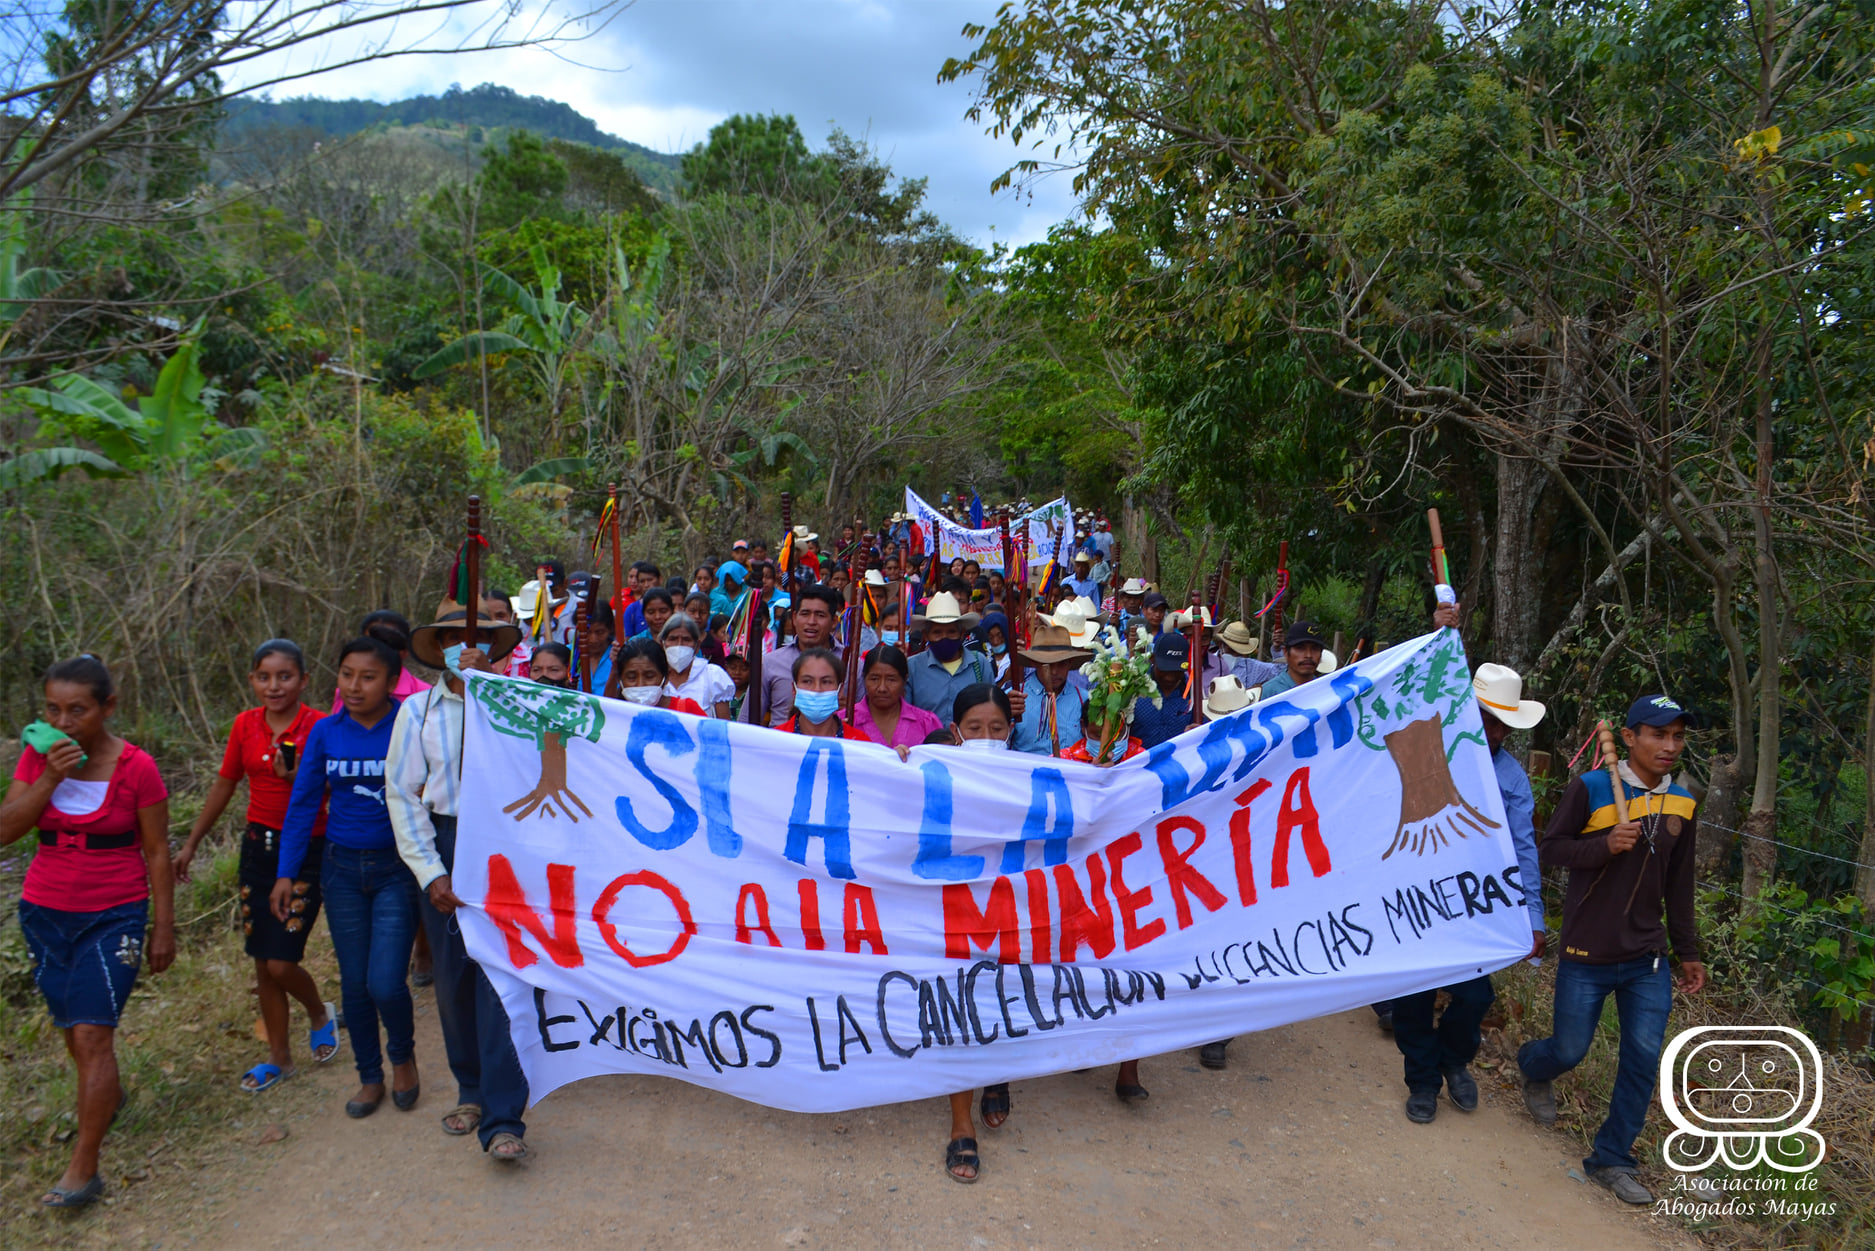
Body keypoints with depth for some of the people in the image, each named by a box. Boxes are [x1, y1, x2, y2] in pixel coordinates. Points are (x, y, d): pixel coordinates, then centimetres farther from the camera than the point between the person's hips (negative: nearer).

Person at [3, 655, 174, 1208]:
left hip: (114, 916, -5)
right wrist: (50, 777, -22)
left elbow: (157, 852, -7)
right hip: (45, 912, 5)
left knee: (91, 1033, -10)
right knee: (73, 1027, 19)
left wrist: (164, 928, -4)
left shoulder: (135, 767, -13)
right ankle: (109, 1096, 46)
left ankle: (83, 1169, -3)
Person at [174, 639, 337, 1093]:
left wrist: (295, 775, -27)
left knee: (281, 962, -8)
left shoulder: (318, 727, -12)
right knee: (263, 963, 11)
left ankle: (320, 1013, 24)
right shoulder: (245, 725, 3)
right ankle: (279, 1057, 27)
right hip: (258, 847, 5)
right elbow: (224, 787, 14)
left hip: (306, 851, -5)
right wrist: (190, 843, 18)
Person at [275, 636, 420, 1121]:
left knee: (385, 983, -8)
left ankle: (403, 1056, 23)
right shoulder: (325, 732, 0)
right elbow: (303, 804, 6)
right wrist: (286, 873, 4)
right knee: (354, 983, 11)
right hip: (342, 867, 4)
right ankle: (370, 1077, 31)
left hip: (397, 867, -3)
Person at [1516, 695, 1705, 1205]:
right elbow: (1551, 847, -7)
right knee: (1570, 1050, 6)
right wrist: (1605, 844, -24)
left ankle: (1612, 1159, 16)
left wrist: (1687, 952, 16)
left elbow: (1678, 886, 14)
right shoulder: (1590, 788, -11)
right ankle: (1533, 1066, 42)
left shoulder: (1682, 803, 5)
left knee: (1644, 1057, 0)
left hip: (1649, 958, 4)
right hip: (1588, 955, -4)